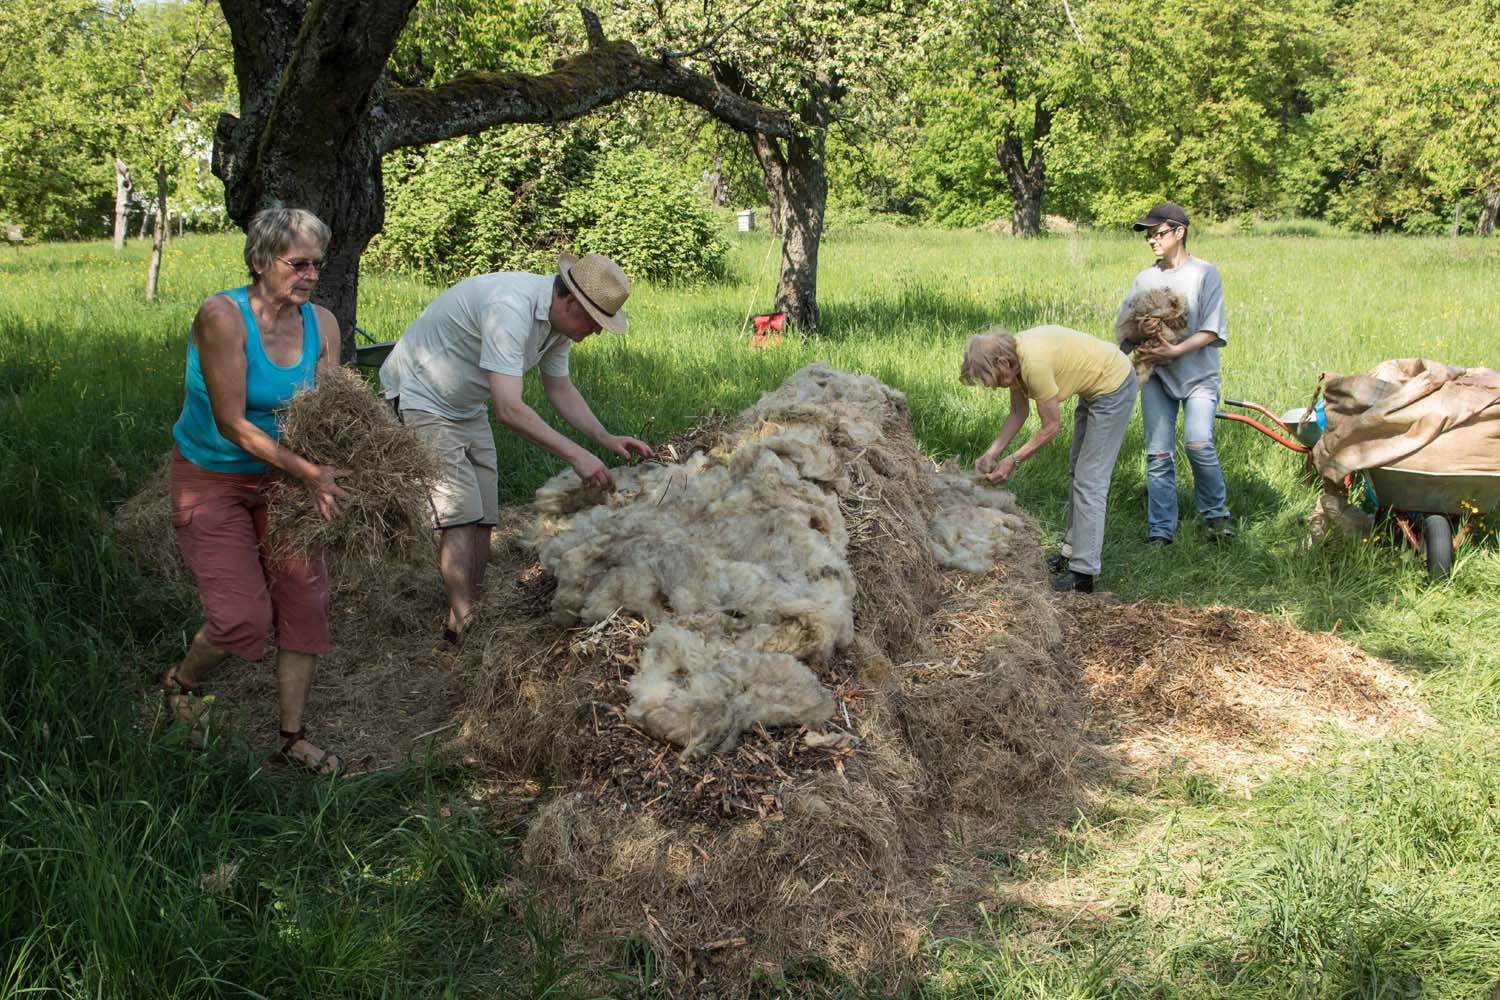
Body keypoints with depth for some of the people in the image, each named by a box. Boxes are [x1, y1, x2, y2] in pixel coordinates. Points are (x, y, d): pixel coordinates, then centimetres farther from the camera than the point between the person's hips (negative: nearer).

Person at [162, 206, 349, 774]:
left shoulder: (321, 324, -7)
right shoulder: (221, 316, -24)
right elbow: (231, 422, -26)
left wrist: (332, 472, -27)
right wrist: (308, 472, -33)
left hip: (280, 476, 5)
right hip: (211, 478, -5)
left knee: (304, 599, 0)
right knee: (243, 616, -11)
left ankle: (293, 735, 16)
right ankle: (181, 684, 23)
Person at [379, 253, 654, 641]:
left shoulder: (558, 318, -5)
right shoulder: (510, 309, -34)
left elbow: (559, 388, 9)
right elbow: (509, 409, -39)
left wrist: (606, 439, -3)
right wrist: (575, 455, -37)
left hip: (466, 407, 9)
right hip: (421, 400, -9)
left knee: (484, 517, 6)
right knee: (461, 515, -14)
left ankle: (473, 615, 14)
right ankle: (461, 625, -9)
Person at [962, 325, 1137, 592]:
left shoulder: (1034, 363, -33)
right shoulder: (1012, 355, -6)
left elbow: (1051, 427, -24)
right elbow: (1019, 413, 5)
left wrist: (1013, 461, -17)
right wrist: (991, 453, -2)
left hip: (1113, 386, -10)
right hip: (1093, 388, 10)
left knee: (1090, 480, -10)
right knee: (1077, 472, 19)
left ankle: (1082, 573, -9)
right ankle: (1072, 551, 30)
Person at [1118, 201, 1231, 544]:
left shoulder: (1204, 273, -1)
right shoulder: (1144, 279, 10)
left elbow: (1212, 331, -8)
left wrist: (1175, 351, -19)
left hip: (1198, 374, -3)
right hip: (1156, 375, 3)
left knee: (1199, 444, -19)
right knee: (1159, 454, -1)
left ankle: (1215, 513, 4)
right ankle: (1160, 530, 6)